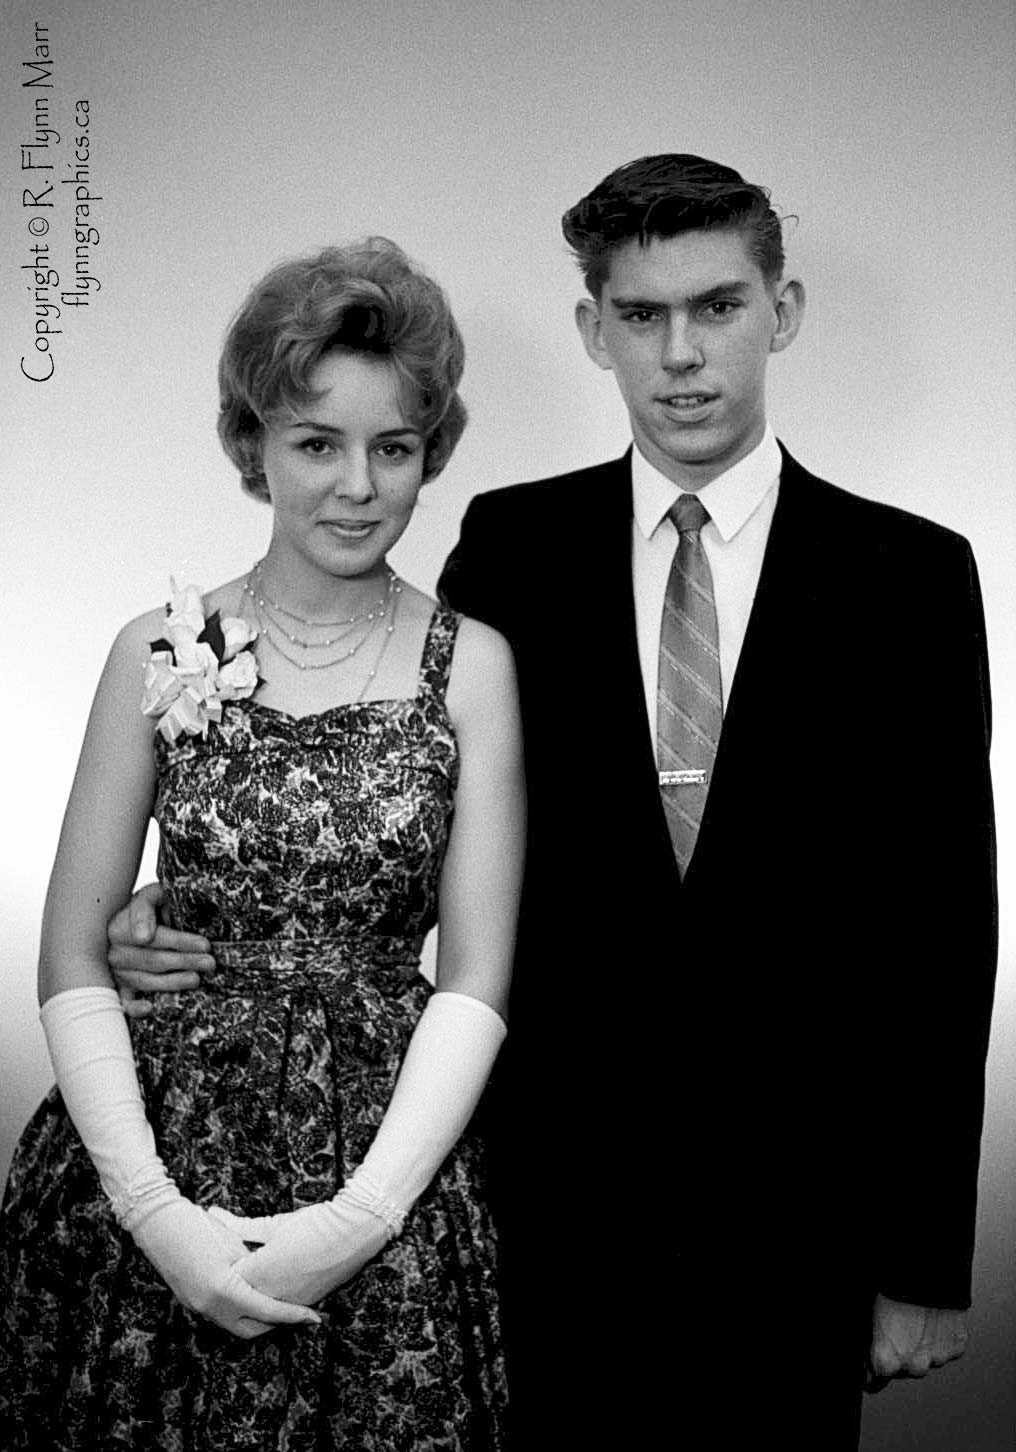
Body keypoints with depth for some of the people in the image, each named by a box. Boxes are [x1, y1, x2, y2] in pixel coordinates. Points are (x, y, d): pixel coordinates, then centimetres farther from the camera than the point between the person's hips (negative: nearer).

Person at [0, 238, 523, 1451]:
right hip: (163, 1141, 1)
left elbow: (474, 982, -4)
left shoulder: (471, 665, -2)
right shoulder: (159, 655, -1)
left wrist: (360, 1216, -14)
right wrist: (154, 1207, -12)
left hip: (387, 1170, 0)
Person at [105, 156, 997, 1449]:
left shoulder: (912, 575, -4)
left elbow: (943, 931, -3)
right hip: (555, 1187, 1)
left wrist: (926, 1260, -3)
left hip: (794, 1206, 0)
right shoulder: (511, 545, 0)